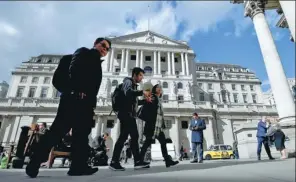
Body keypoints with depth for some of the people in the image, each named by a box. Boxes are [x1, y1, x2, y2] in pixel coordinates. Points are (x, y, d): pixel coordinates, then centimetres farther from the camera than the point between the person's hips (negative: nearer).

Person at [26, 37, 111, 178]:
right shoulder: (83, 52, 9)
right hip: (74, 97, -8)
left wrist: (91, 104, 13)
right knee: (59, 129, -9)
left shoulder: (97, 63, 29)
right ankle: (34, 163, 1)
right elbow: (74, 69, -9)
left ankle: (79, 166, 4)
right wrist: (78, 90, -21)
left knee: (81, 133, 2)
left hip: (85, 102, 9)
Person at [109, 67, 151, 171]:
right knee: (124, 136, -11)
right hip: (126, 114, -10)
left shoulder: (134, 85, 24)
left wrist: (145, 100, 14)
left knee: (134, 136, 6)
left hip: (131, 115, 10)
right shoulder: (128, 81, -1)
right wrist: (142, 92, -16)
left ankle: (137, 161, 9)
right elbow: (128, 93, -25)